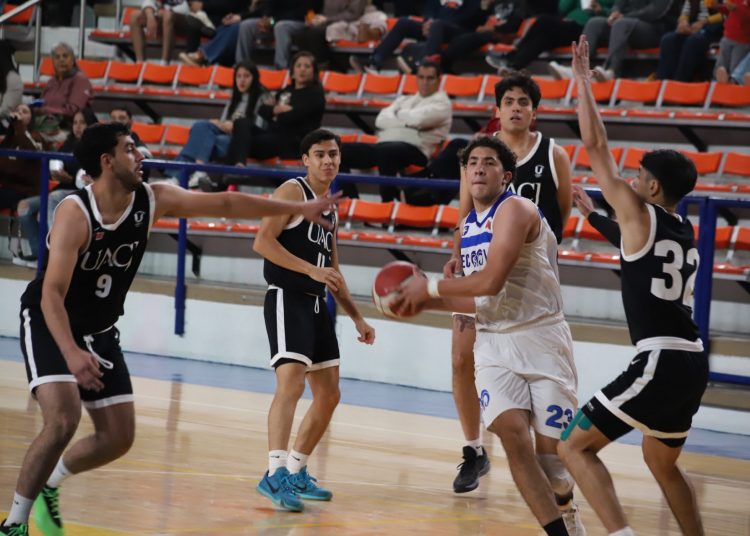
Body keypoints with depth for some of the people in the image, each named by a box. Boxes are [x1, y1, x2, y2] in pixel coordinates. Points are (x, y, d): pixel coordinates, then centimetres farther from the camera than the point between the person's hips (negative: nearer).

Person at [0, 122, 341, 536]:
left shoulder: (153, 200, -10)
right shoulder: (75, 213, -28)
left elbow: (226, 204, -2)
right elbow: (52, 294, -34)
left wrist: (299, 209, -2)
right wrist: (71, 353, -48)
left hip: (99, 330, 7)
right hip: (48, 324, -7)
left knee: (118, 437, 6)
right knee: (63, 420, -26)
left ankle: (47, 485, 30)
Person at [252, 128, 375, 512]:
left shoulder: (330, 209, 19)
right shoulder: (292, 192, -6)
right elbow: (263, 241, -18)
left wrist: (357, 318, 24)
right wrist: (312, 269, -23)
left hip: (316, 305, 9)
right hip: (287, 299, -9)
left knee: (329, 395, 12)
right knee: (291, 382, -24)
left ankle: (296, 472, 24)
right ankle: (274, 476, -32)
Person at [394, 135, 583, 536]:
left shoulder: (515, 210, -12)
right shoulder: (468, 225, 14)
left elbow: (491, 281, -22)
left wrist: (430, 286, -10)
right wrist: (427, 302, 13)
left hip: (541, 338, -5)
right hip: (495, 342, 5)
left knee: (551, 450, -6)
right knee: (513, 435, -18)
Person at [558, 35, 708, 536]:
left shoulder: (638, 213, -4)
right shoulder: (685, 230, 16)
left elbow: (596, 148, -2)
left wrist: (583, 78, 5)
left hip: (660, 361, -8)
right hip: (693, 362, 8)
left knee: (574, 447, -4)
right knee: (661, 460, 28)